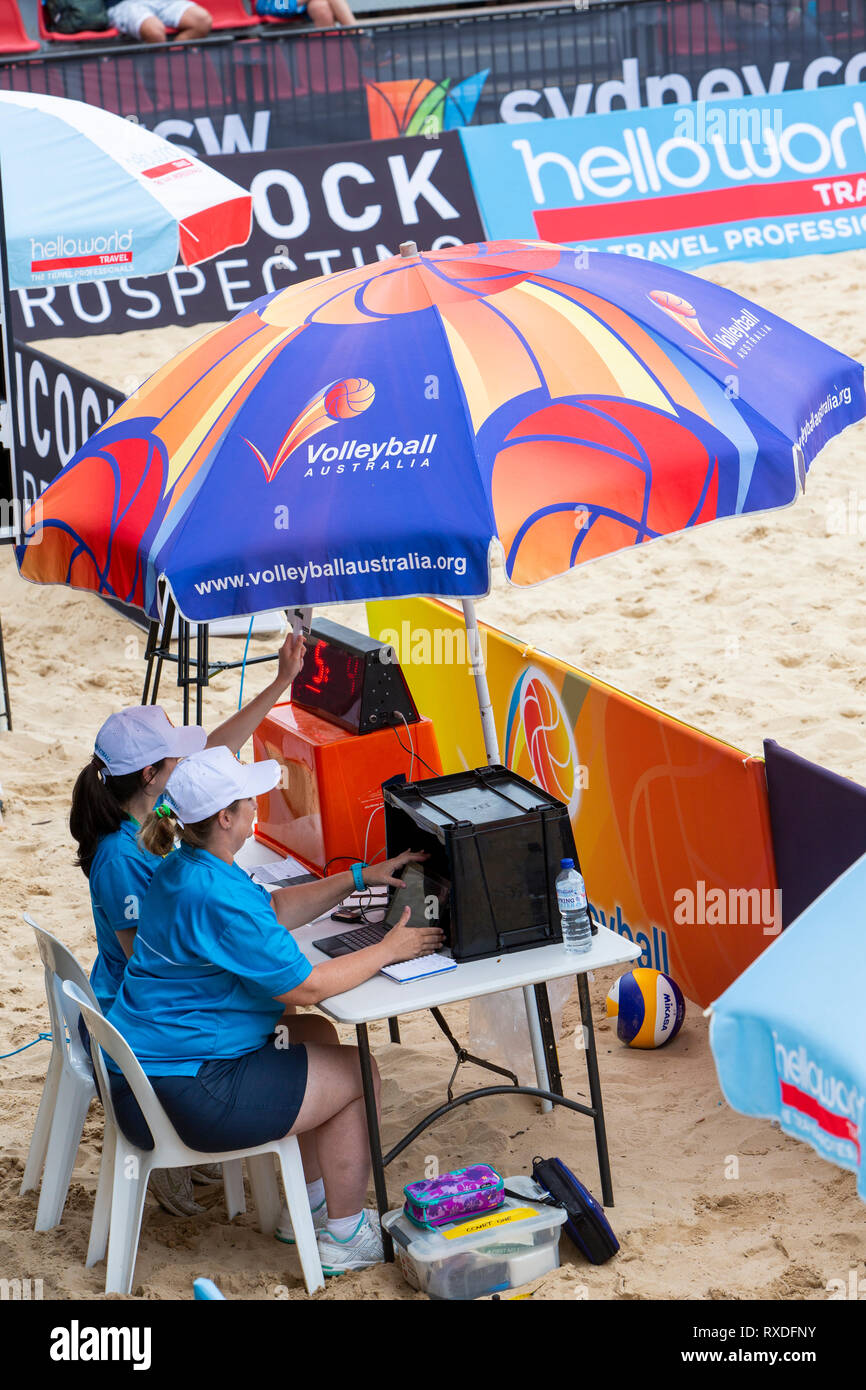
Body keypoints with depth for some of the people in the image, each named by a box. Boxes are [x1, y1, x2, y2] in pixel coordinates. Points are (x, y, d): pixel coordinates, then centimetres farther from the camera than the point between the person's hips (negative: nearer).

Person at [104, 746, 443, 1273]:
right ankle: (344, 1236, 17)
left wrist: (360, 878, 16)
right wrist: (389, 950, -7)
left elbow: (273, 909, 22)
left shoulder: (185, 868, 6)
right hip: (183, 1092, -11)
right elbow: (305, 986, -20)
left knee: (317, 1034, 27)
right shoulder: (216, 898, -27)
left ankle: (309, 1205, 34)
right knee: (357, 1075, 4)